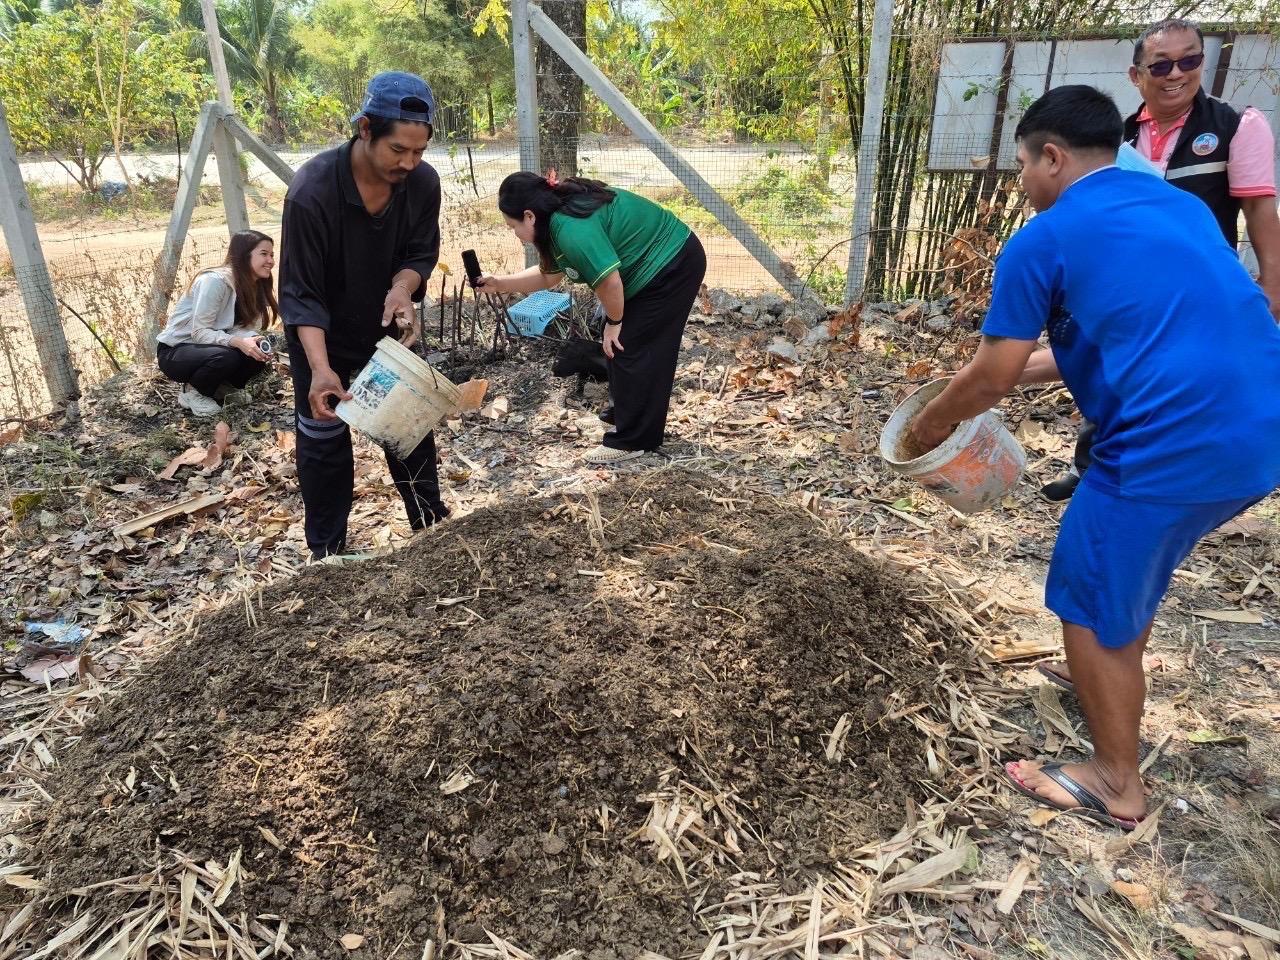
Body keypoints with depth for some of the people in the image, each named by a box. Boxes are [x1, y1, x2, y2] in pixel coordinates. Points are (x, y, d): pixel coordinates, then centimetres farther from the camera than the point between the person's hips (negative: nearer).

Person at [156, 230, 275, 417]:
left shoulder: (255, 287, 0)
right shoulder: (215, 281, -24)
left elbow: (245, 328, -8)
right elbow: (199, 332, -24)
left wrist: (255, 342, -31)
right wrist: (238, 342, -40)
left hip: (206, 348, 7)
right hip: (174, 351, -7)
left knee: (256, 357, -19)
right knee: (226, 357, -34)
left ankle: (212, 387, 5)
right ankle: (191, 392, -5)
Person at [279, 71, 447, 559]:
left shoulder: (423, 183, -20)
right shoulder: (310, 192, -33)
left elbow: (421, 254, -6)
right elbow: (301, 294, -29)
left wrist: (403, 288, -29)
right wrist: (320, 369, -41)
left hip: (388, 325, 4)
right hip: (322, 333, -4)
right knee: (323, 436, 2)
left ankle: (432, 524, 28)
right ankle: (326, 550, 18)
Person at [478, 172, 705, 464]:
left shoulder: (573, 228, -28)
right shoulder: (560, 216, 4)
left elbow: (609, 281, -29)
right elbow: (549, 274, 15)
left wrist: (614, 322, -13)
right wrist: (499, 283, 11)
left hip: (673, 266, -10)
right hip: (655, 268, 10)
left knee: (632, 350, -6)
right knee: (621, 345, 14)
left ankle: (630, 441, 3)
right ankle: (627, 417, 29)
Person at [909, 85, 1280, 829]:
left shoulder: (1043, 240, -5)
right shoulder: (1181, 207, 19)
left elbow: (989, 378, -5)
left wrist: (933, 421, 15)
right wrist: (1025, 369, 28)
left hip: (1176, 443, -9)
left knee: (1094, 604, 11)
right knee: (1135, 572, 30)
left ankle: (1117, 783, 27)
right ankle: (1112, 688, 52)